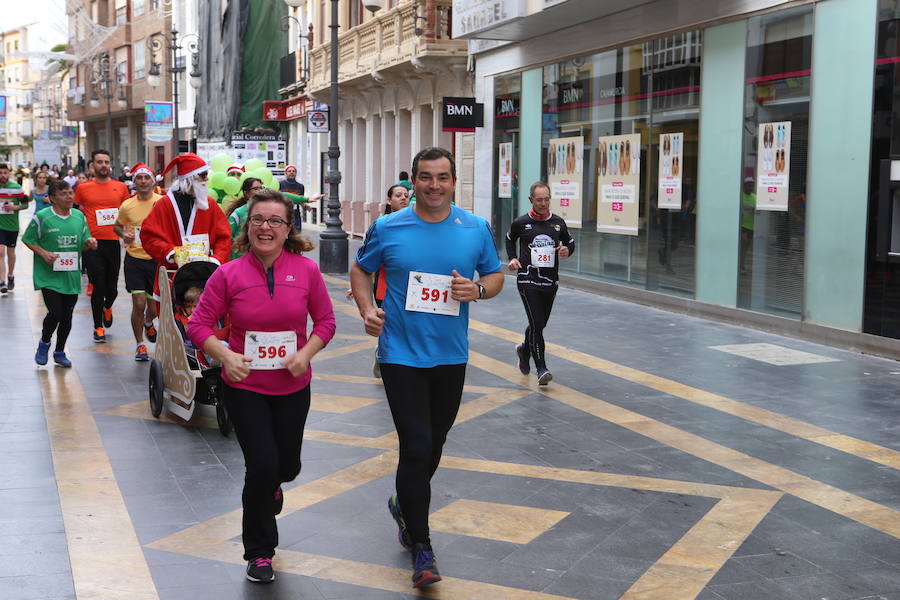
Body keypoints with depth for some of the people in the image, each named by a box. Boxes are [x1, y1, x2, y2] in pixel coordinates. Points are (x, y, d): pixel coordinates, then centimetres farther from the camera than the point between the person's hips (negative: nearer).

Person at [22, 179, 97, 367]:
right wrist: (43, 253, -16)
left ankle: (60, 352, 27)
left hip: (72, 276, 5)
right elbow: (28, 240, -1)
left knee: (67, 316, 9)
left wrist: (89, 243, -5)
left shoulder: (79, 216, 7)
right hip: (48, 276, -5)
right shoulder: (41, 217, -8)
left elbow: (85, 241, 18)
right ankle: (44, 343, 17)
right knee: (55, 313, -12)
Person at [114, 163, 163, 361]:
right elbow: (117, 225, 18)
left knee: (155, 307, 7)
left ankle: (148, 323, 44)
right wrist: (123, 235, -4)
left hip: (157, 259, 0)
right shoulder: (127, 206, 0)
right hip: (134, 259, 0)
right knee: (139, 303, -6)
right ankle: (139, 344, 11)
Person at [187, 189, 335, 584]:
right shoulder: (229, 274, -10)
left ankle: (268, 488, 54)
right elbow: (198, 325, -5)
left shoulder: (306, 270, -7)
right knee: (262, 466, -6)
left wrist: (307, 353, -15)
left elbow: (325, 320, 2)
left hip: (292, 387, 2)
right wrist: (226, 356, -21)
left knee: (287, 466, 13)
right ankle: (259, 552, 16)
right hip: (245, 387, -2)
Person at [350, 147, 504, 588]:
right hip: (401, 356, -3)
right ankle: (420, 547, 3)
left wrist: (478, 289, -13)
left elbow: (496, 276, 9)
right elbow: (360, 271, 9)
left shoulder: (476, 229, 0)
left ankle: (404, 504, 45)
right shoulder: (387, 229, -4)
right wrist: (367, 309, -8)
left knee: (434, 443, 16)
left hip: (450, 357, 3)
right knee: (417, 448, -8)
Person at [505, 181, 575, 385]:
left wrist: (567, 250, -2)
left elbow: (570, 242, 20)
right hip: (527, 280, -4)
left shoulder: (558, 222, 5)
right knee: (536, 323, -13)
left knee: (540, 323, 14)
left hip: (551, 281, 4)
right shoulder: (520, 223, -1)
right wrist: (513, 258, 3)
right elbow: (510, 240, 18)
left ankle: (525, 350, 42)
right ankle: (541, 369, -10)